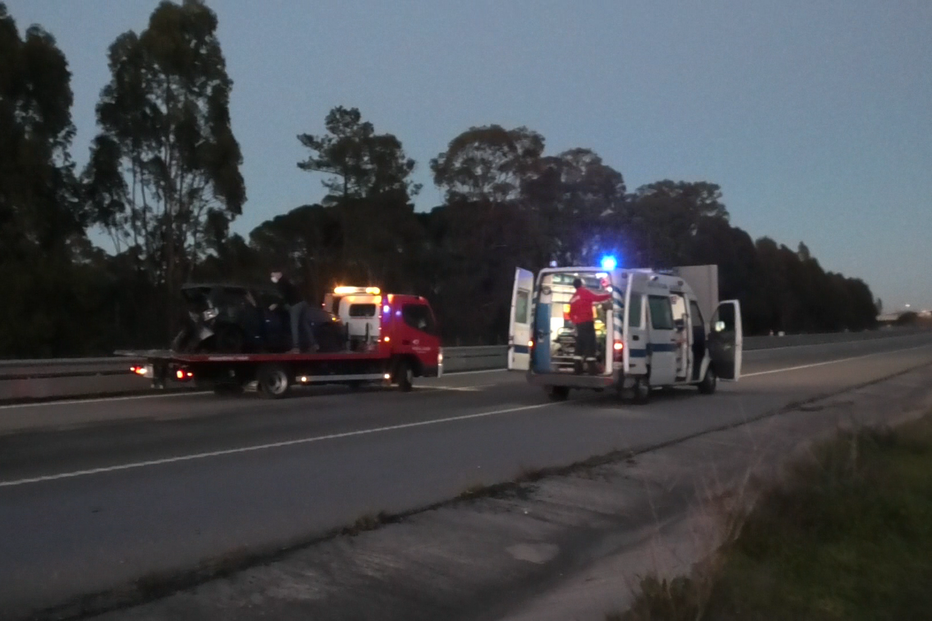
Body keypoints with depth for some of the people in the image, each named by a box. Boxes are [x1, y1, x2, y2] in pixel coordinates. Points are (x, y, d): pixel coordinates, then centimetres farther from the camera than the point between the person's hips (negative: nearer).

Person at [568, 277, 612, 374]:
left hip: (579, 324, 7)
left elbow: (571, 313, 17)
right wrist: (609, 295, 0)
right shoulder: (585, 293, -3)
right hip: (587, 322, -7)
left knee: (580, 345, 9)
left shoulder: (573, 298, 19)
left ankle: (578, 368, 5)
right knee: (590, 344, -9)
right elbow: (596, 298, -9)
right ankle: (592, 367, -16)